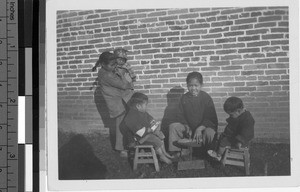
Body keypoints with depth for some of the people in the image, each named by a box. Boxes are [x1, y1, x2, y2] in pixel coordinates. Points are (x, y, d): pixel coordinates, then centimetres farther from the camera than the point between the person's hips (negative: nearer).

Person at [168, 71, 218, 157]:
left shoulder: (206, 98, -7)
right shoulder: (184, 98, 4)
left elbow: (211, 118, -11)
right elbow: (180, 116, 5)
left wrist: (200, 129, -26)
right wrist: (186, 127, -15)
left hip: (204, 127, -4)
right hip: (189, 129, 4)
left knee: (209, 133, -37)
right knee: (173, 126, -17)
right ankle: (177, 154, -17)